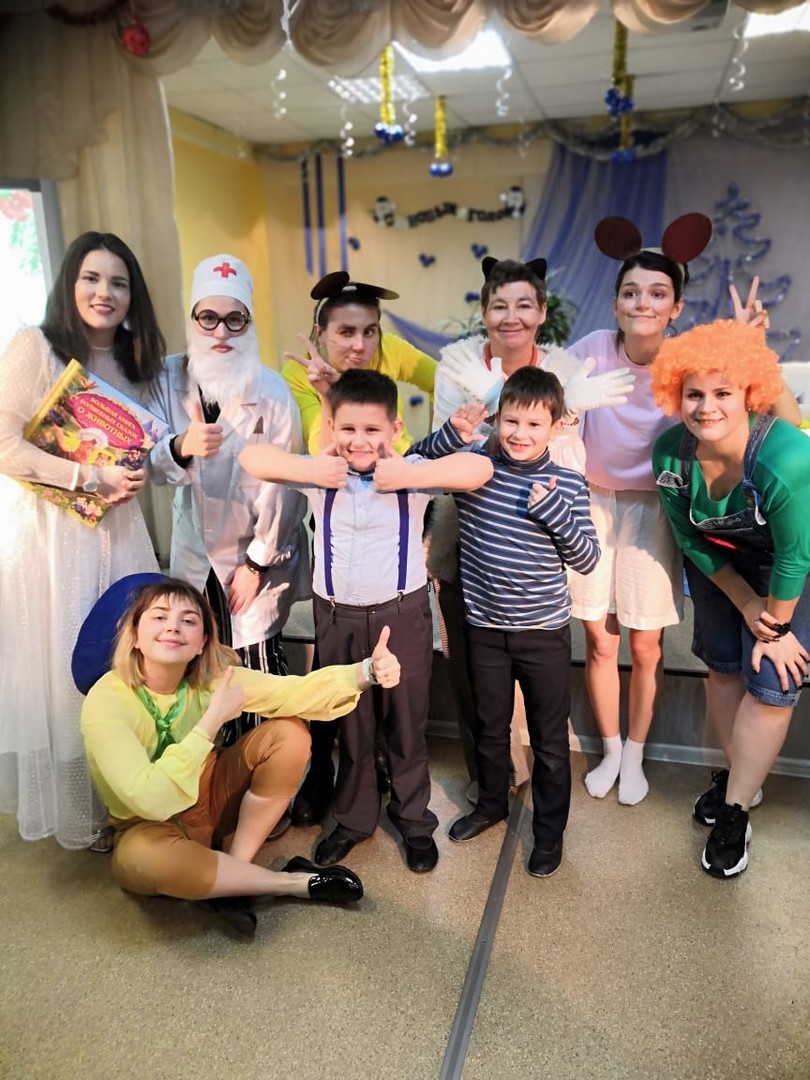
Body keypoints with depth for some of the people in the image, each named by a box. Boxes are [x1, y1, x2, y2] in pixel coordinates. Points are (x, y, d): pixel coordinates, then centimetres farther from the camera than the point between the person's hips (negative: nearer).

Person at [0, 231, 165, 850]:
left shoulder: (135, 363, 14)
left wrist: (129, 482, -3)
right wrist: (92, 477, -17)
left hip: (118, 533, 6)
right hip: (50, 532, -5)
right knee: (65, 672, 3)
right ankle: (81, 815, 21)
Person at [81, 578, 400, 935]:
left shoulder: (210, 676, -13)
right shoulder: (106, 702, -26)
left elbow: (293, 691, -27)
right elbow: (151, 799, -37)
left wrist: (367, 671, -43)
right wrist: (213, 720, -36)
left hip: (209, 805, 4)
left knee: (289, 732, -17)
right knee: (142, 857, -40)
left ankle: (235, 873, -10)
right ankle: (293, 882, -17)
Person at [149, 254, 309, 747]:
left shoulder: (271, 390, -14)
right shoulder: (172, 378, -5)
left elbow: (283, 484, -12)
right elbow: (153, 467, -9)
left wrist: (258, 562, -9)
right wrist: (181, 447, -32)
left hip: (258, 557, -3)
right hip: (196, 556, 3)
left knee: (259, 679, 1)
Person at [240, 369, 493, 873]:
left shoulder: (411, 473, -10)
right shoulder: (321, 474, -3)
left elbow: (479, 468, -21)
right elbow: (252, 458, -4)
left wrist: (407, 478, -25)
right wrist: (310, 472, -16)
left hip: (402, 616, -2)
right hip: (337, 618, 2)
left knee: (407, 724, 14)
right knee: (349, 726, 18)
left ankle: (415, 820, 36)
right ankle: (353, 818, 40)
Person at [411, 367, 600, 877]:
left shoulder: (568, 483, -8)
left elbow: (587, 559, -7)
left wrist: (553, 509, -21)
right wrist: (452, 433, -16)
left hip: (545, 631, -2)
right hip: (485, 627, 2)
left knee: (549, 739, 12)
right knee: (489, 726, 22)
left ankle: (550, 829, 33)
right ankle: (492, 802, 47)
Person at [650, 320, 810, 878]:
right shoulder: (671, 451, -22)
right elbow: (692, 540, -9)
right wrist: (747, 606, -8)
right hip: (719, 562, 4)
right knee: (723, 666, 12)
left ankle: (735, 812, 13)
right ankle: (739, 775, 35)